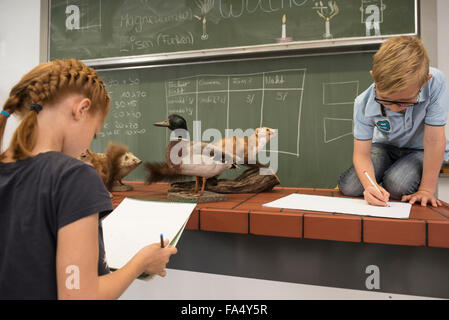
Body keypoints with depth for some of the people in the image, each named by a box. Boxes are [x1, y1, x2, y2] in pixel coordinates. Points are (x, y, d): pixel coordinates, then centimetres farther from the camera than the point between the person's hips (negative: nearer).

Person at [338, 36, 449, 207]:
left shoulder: (435, 82, -32)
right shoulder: (364, 104, -26)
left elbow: (434, 140, -27)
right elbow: (362, 154, -21)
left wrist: (427, 189, -24)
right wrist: (370, 185, -41)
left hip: (421, 151, -1)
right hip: (385, 147, 2)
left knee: (396, 186, -30)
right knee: (349, 187, -18)